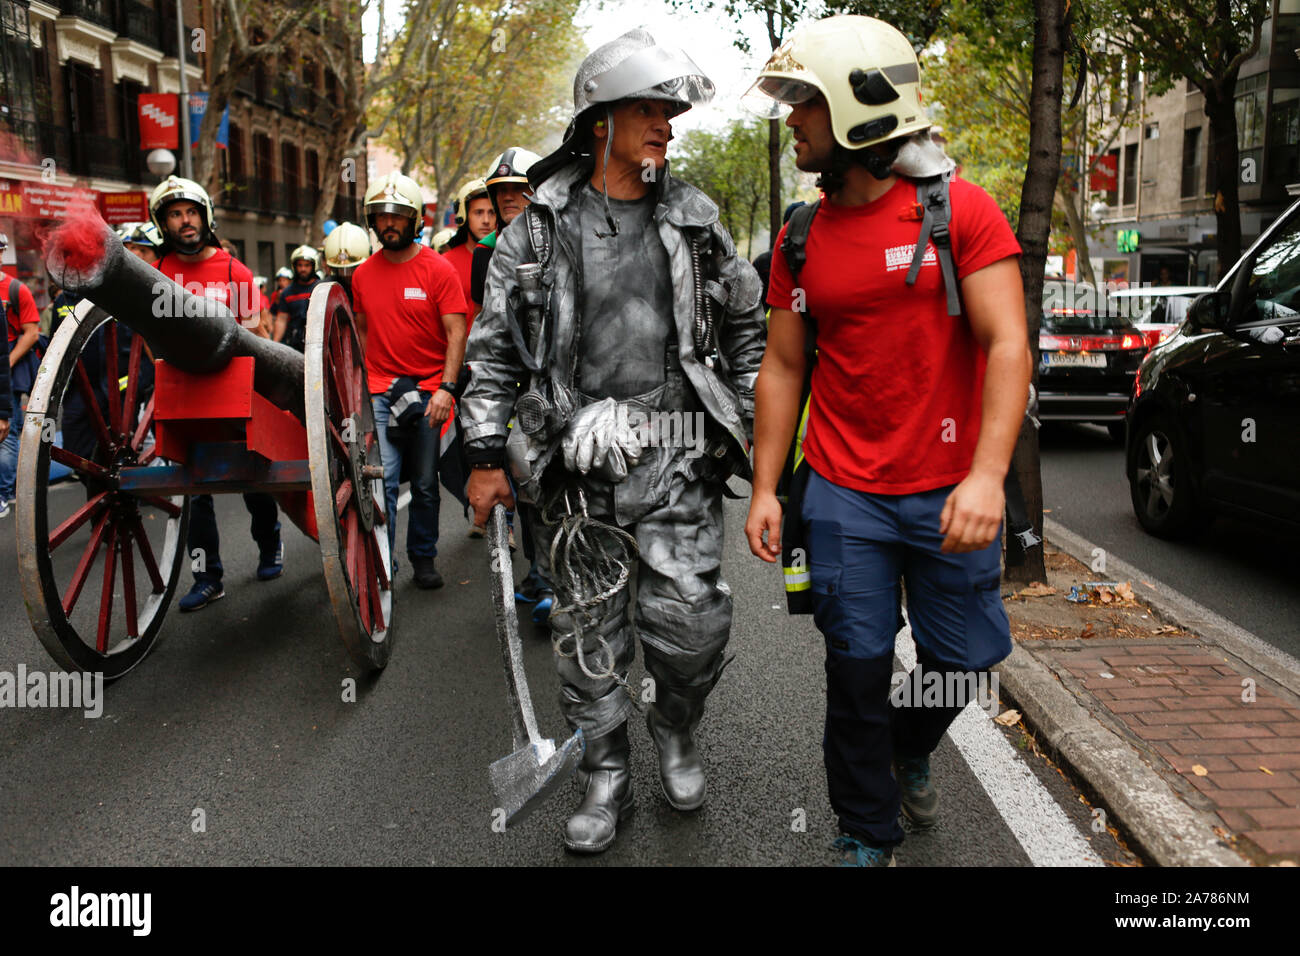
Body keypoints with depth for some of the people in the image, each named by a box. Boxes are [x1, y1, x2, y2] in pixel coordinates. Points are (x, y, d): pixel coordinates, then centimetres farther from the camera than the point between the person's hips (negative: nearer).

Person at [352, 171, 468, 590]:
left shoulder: (439, 269, -3)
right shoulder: (364, 273, 8)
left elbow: (456, 333, -8)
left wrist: (446, 388, -17)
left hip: (428, 391, -1)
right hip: (379, 391, 2)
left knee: (425, 485, 8)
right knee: (382, 479, -9)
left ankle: (424, 558, 25)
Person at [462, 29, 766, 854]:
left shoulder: (695, 221, 9)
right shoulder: (542, 226, 3)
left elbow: (747, 328, 16)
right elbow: (494, 346, 3)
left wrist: (754, 422, 11)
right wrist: (486, 456, -1)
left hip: (678, 461, 1)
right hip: (577, 463, 0)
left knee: (693, 618, -4)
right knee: (588, 634, 7)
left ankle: (677, 727, 28)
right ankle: (606, 777, 26)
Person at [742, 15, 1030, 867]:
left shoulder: (961, 211, -6)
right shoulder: (802, 239, 5)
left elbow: (1007, 345, -12)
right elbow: (783, 366, 8)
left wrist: (987, 474, -23)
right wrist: (764, 490, 3)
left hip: (950, 493, -1)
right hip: (844, 496, 2)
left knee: (963, 655, 9)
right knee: (859, 668, 5)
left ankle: (911, 751, 43)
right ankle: (868, 836, 26)